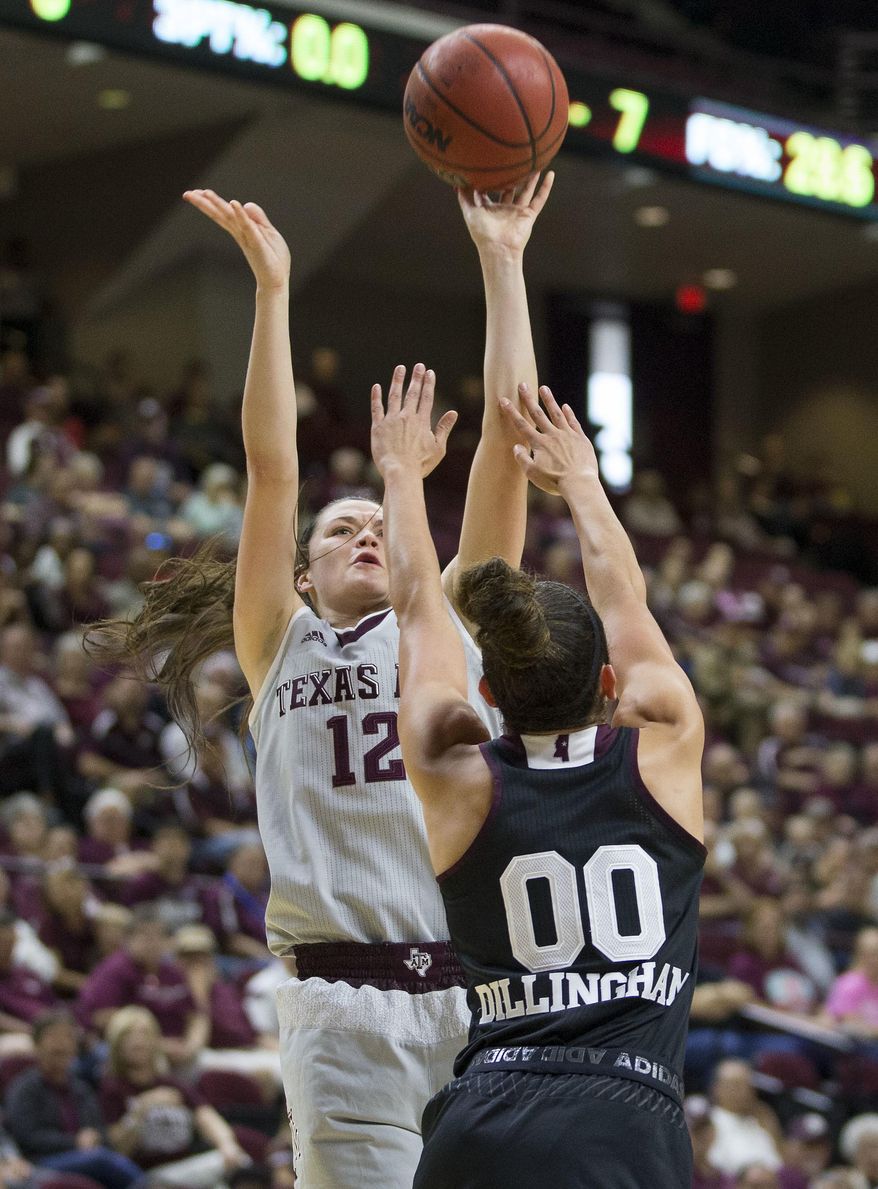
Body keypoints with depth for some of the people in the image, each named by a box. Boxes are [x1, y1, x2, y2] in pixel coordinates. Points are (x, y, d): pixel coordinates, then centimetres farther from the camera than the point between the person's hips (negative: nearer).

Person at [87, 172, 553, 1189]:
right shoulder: (283, 647, 17)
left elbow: (505, 441, 13)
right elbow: (272, 468, 7)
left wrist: (501, 262, 10)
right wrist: (271, 285, 2)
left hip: (486, 992, 1)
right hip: (345, 1001, -1)